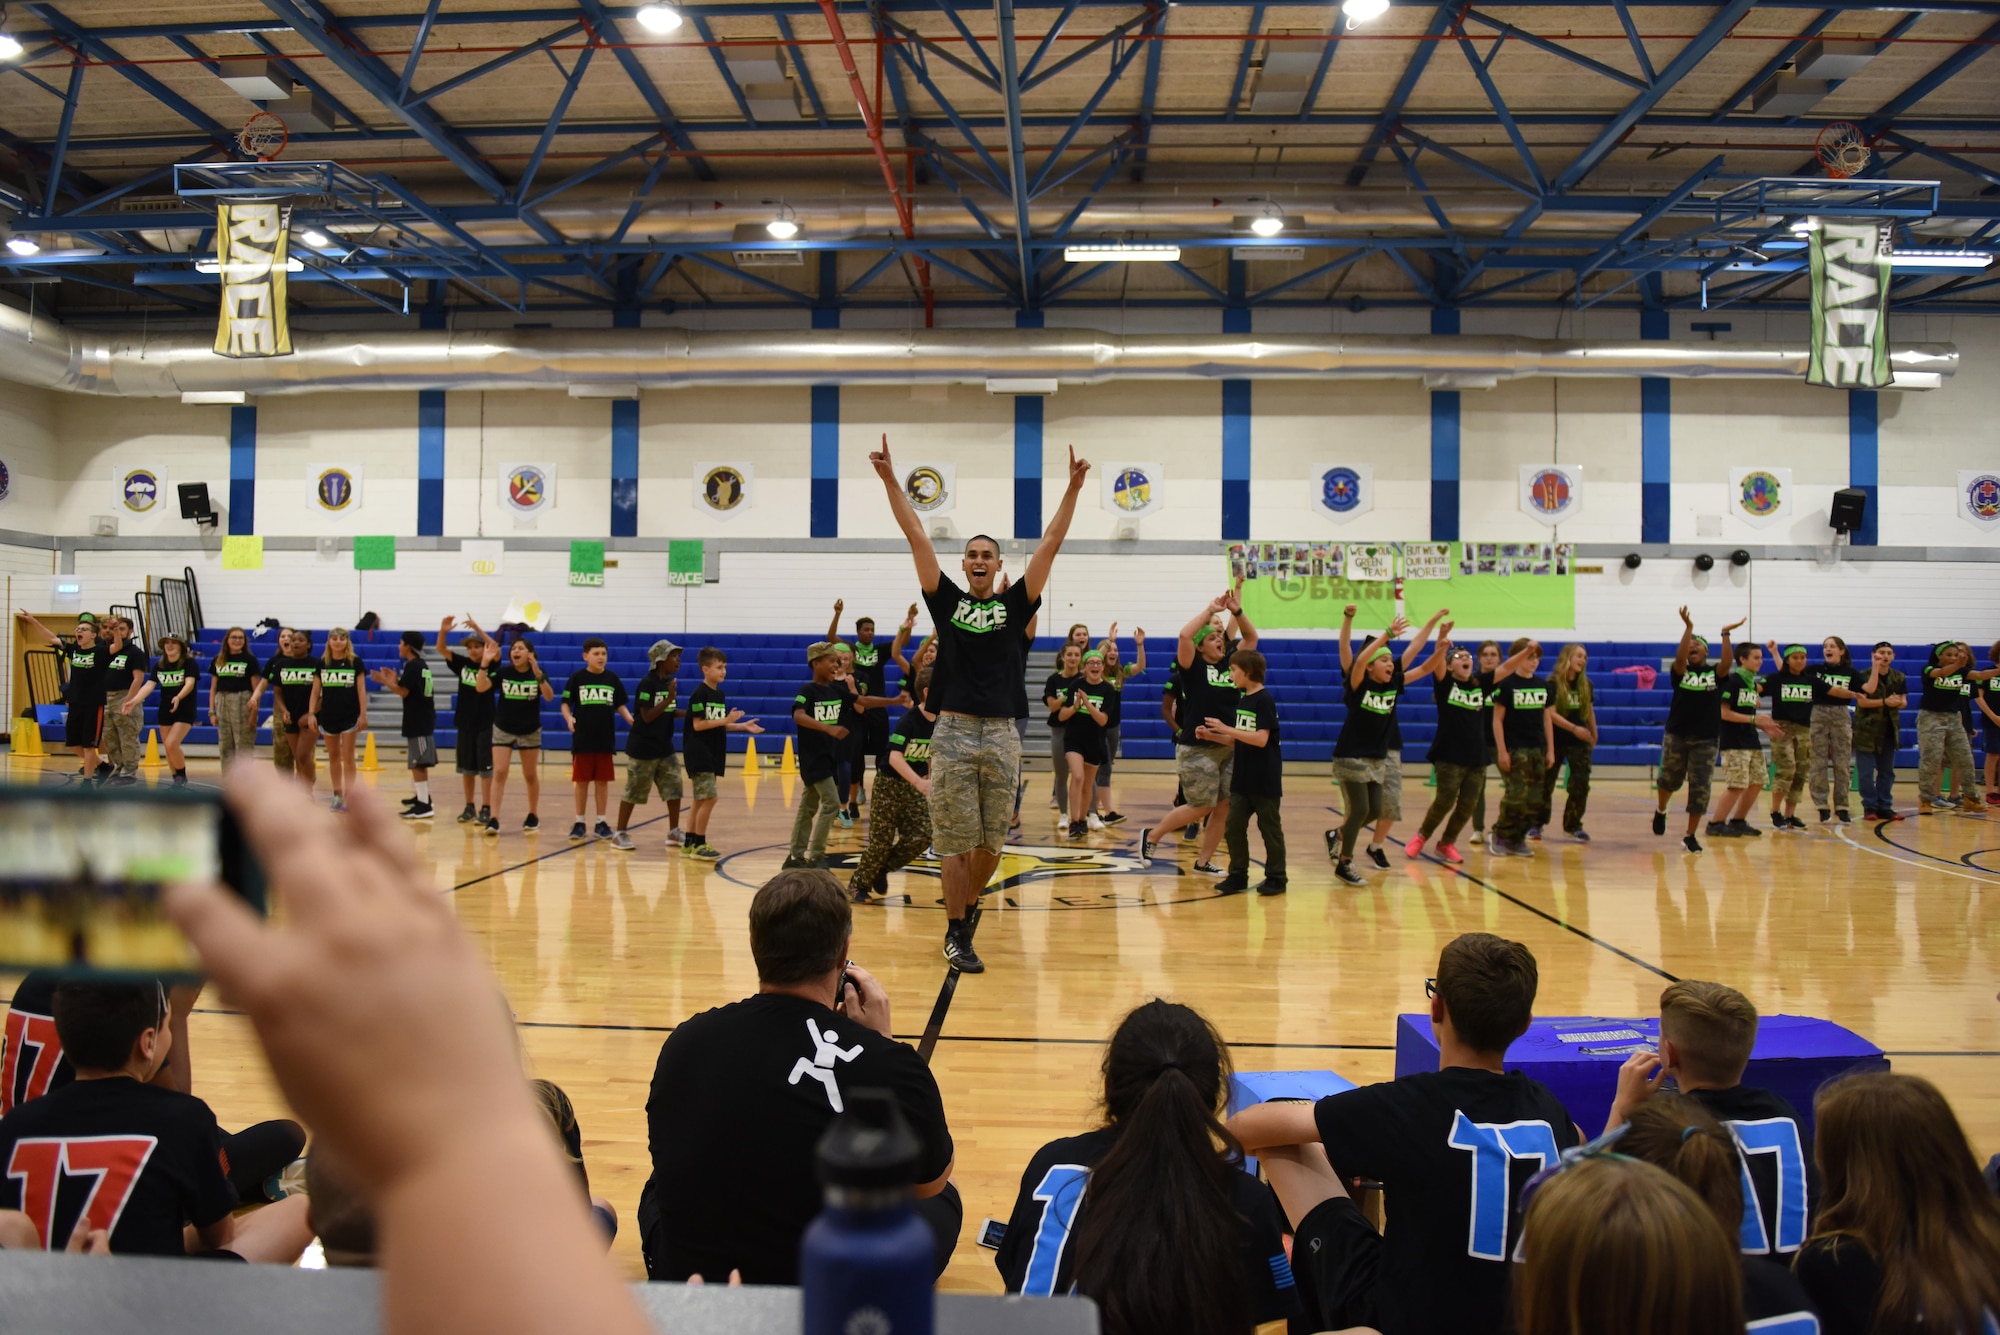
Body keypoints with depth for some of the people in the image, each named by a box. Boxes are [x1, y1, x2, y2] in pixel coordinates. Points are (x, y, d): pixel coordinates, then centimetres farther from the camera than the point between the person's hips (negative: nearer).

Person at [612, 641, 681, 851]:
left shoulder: (670, 682, 6)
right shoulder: (647, 683, -17)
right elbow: (647, 716, -20)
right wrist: (669, 699, -27)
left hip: (665, 747, 7)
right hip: (642, 748, -7)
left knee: (674, 787, 5)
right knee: (633, 792, 1)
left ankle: (674, 832, 16)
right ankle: (619, 834, 13)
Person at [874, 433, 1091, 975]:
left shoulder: (1015, 604, 9)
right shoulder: (947, 600, 7)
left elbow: (1051, 543, 4)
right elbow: (916, 535, 2)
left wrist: (1072, 489, -2)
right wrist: (890, 480, -3)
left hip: (1002, 736, 1)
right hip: (953, 732, -1)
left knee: (992, 841, 8)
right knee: (954, 841, 1)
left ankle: (967, 904, 33)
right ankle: (957, 933, 10)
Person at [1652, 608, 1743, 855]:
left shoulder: (1715, 673, 3)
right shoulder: (1681, 672, 1)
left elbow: (1727, 662, -19)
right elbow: (1679, 658, -21)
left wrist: (1726, 634, -30)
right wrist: (1688, 628, -32)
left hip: (1706, 739, 0)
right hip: (1676, 735, 0)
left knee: (1700, 788, -2)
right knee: (1671, 780, 9)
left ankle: (1690, 836, 8)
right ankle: (1661, 811, 41)